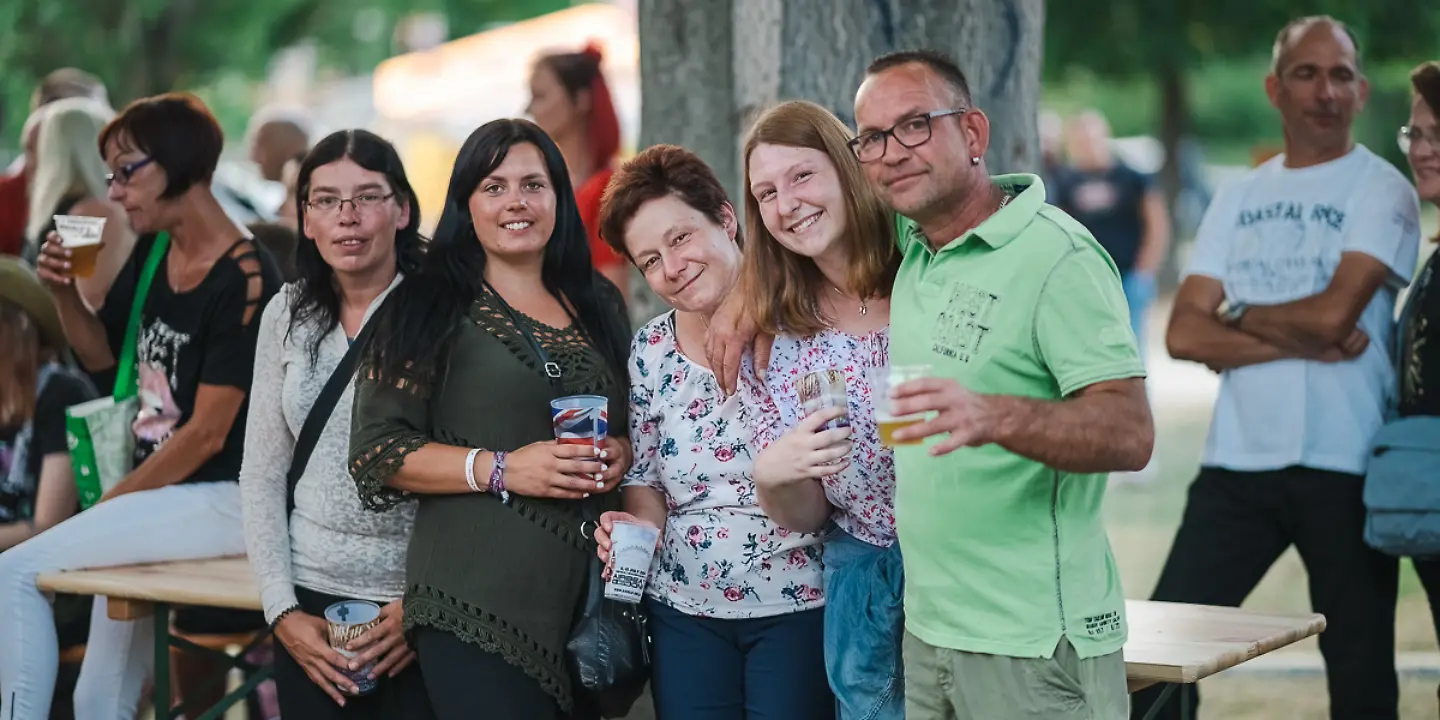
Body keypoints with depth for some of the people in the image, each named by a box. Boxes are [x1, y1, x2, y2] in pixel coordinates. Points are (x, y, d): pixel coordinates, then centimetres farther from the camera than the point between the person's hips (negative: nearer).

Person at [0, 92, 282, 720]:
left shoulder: (243, 279, -18)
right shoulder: (151, 255, 8)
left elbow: (207, 434, -18)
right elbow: (103, 357, 22)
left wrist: (111, 502, -10)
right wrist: (65, 292, 3)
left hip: (221, 502, -9)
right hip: (159, 495, 9)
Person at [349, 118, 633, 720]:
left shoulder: (597, 305, 15)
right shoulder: (430, 307, 1)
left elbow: (638, 420, 24)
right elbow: (376, 451, -5)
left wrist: (622, 453, 0)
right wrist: (500, 469, -15)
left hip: (593, 597, 5)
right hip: (478, 605, -5)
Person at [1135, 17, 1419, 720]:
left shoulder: (1381, 190, -1)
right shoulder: (1238, 196, 13)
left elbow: (1334, 312, -15)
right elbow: (1185, 334, 2)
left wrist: (1237, 311, 0)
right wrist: (1303, 341, -10)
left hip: (1344, 466, -4)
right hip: (1237, 460, 4)